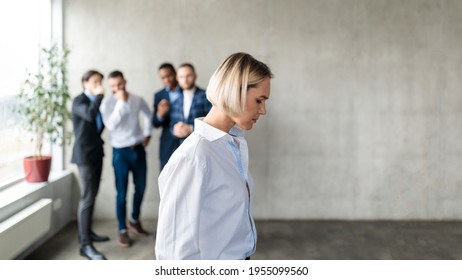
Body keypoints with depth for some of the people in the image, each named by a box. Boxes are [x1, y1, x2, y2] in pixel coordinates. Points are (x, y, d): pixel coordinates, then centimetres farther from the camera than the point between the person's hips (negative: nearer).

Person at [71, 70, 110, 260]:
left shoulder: (95, 100, 12)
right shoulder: (79, 101, -10)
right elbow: (90, 115, -30)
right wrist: (99, 96, -19)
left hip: (96, 152, 8)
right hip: (84, 153, -8)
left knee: (92, 196, 14)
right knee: (87, 198, -11)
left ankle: (87, 232, 27)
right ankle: (85, 245, -9)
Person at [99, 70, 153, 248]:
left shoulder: (137, 100, 1)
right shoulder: (107, 103, -9)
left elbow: (147, 114, 21)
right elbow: (111, 125, -24)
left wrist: (147, 134, 13)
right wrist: (121, 102, -23)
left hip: (138, 149, 4)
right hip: (121, 152, -4)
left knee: (141, 188, 14)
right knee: (122, 193, 1)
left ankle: (134, 221, 36)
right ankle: (122, 230, 15)